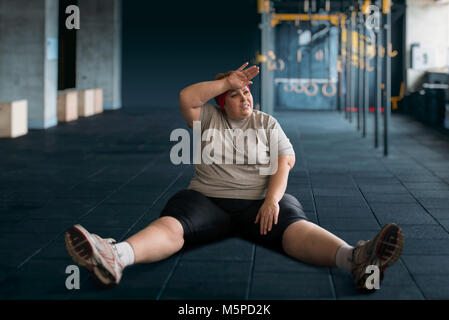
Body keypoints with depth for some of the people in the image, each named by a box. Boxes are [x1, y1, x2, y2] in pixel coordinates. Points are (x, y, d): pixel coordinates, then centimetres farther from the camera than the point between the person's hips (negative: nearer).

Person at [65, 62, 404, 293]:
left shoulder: (267, 123, 15)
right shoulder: (209, 119, 16)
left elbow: (284, 163, 2)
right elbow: (187, 97, -3)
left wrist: (272, 199, -16)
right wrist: (228, 81, 0)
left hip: (259, 202, 0)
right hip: (208, 199, 1)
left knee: (296, 227, -31)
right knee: (170, 224, -30)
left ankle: (355, 258, -61)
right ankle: (115, 256, -59)